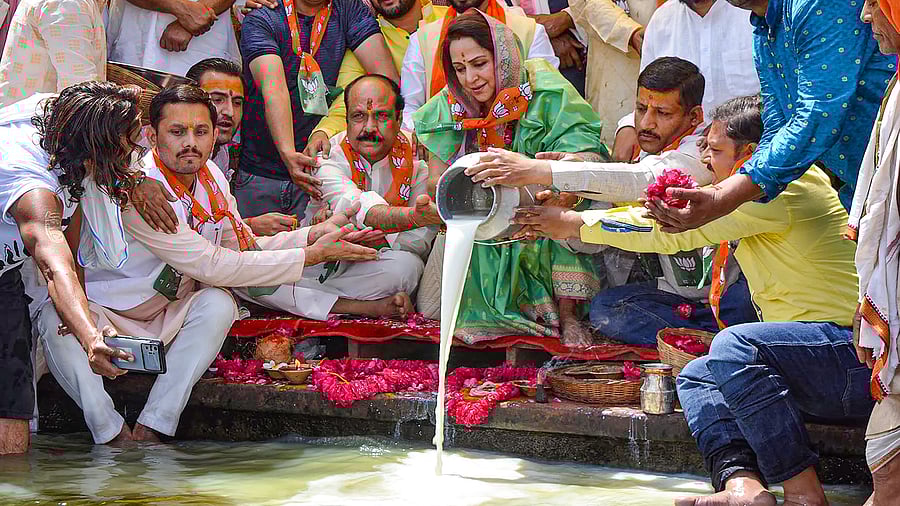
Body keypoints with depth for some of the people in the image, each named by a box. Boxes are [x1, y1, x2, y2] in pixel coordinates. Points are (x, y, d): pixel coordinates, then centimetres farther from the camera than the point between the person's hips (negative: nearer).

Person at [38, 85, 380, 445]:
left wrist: (310, 236, -11)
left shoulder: (211, 178, -2)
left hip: (163, 320, 6)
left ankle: (149, 432, -23)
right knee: (57, 320, -35)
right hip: (100, 311, -6)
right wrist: (310, 256, -24)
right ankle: (113, 436, -28)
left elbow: (244, 247, 8)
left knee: (218, 304, -23)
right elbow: (210, 265, -27)